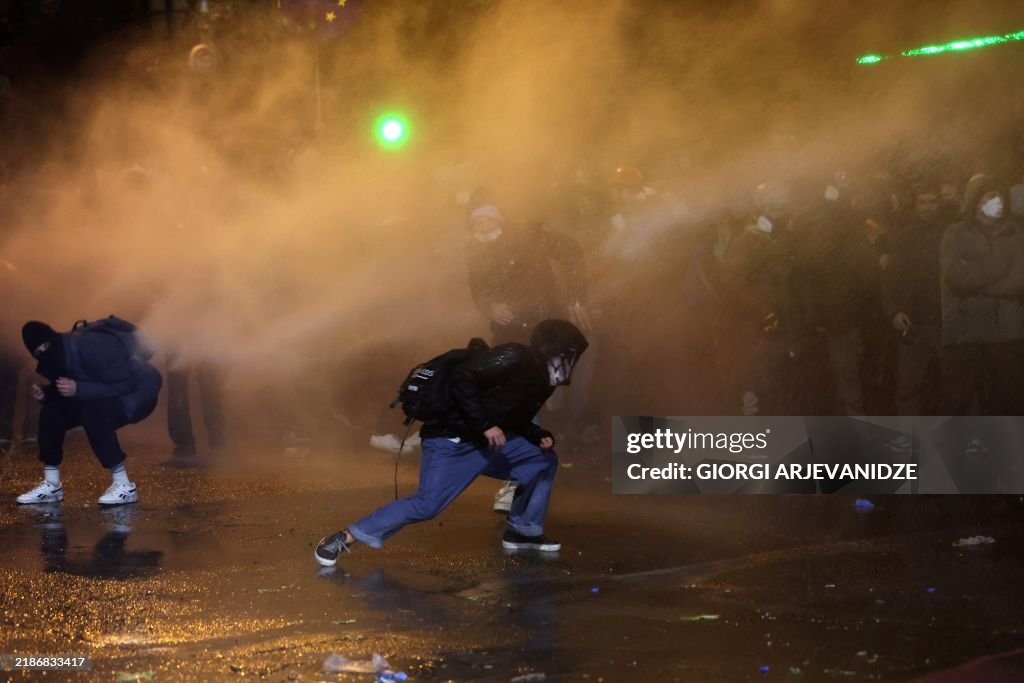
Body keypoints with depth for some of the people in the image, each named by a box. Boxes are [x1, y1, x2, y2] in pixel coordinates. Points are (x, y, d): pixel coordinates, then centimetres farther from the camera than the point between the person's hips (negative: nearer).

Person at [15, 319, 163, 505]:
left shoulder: (91, 346, -31)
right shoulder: (58, 357, -6)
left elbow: (125, 385, -31)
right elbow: (62, 392, 9)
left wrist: (78, 389, -34)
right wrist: (46, 393, -14)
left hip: (140, 391, -9)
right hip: (105, 398, 9)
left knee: (93, 414, -34)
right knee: (52, 412, -5)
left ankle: (124, 486, -24)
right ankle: (51, 485, 7)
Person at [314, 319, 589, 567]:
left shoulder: (540, 380, 14)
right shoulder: (514, 358, -16)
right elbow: (461, 379, -24)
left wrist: (539, 436, 5)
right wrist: (485, 424, -24)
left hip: (487, 442, 9)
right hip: (452, 441, -9)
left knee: (544, 459, 9)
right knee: (427, 504, -21)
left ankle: (524, 531, 19)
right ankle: (344, 538, -15)